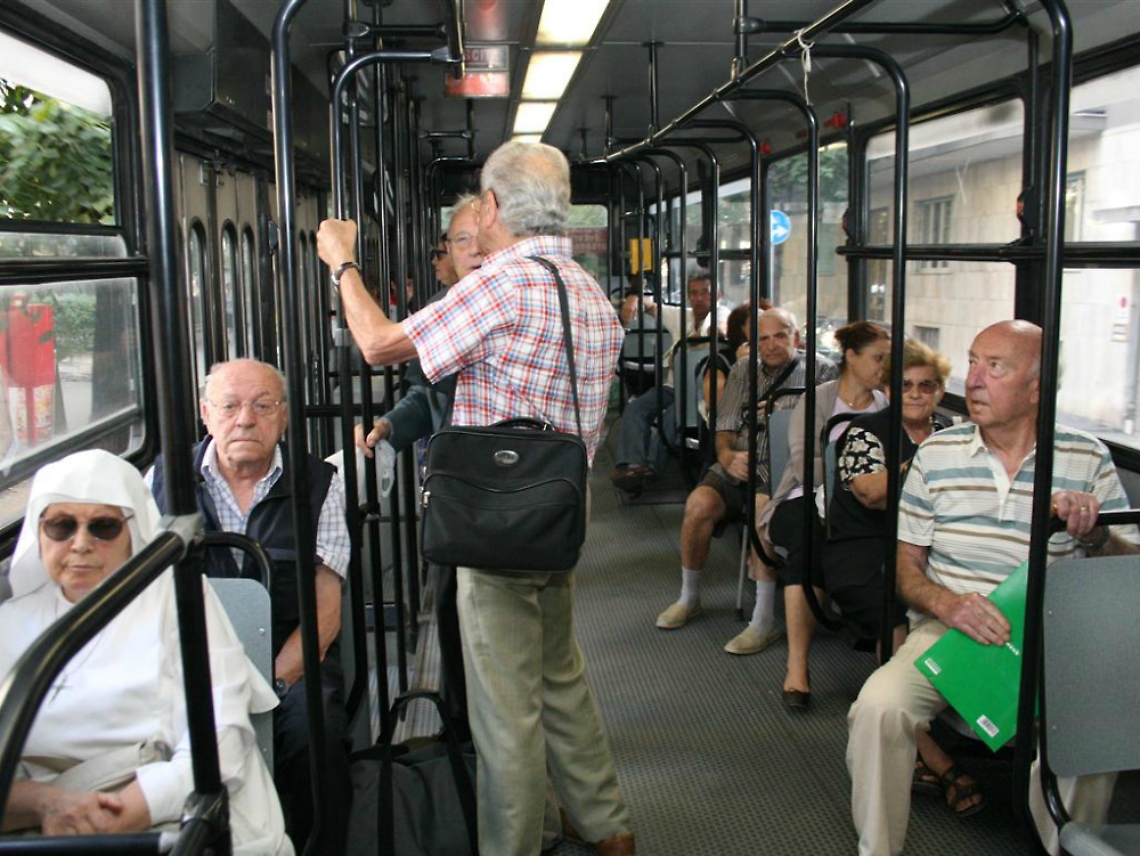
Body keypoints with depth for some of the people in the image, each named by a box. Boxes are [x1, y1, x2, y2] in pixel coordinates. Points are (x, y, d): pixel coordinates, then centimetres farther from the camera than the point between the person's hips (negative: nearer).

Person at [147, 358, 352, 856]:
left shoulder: (317, 484, 4)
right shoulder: (163, 480, 8)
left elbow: (325, 611, -1)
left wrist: (271, 685, -15)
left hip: (290, 659, -1)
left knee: (314, 730, -29)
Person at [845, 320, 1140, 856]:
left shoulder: (1088, 459, 5)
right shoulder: (937, 454, 7)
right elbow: (906, 560, 7)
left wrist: (1094, 534, -15)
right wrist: (945, 602, -15)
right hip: (946, 628, 1)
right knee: (879, 704, -27)